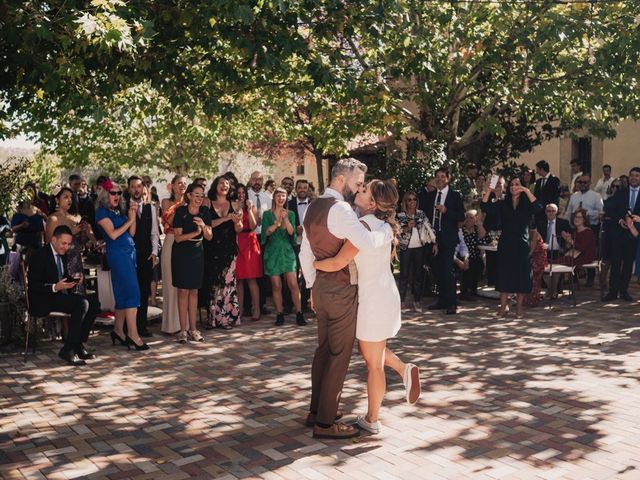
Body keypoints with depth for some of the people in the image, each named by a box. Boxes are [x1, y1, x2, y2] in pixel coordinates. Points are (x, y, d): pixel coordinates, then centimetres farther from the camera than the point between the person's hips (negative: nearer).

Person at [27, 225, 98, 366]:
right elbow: (33, 286, -16)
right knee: (82, 303, -28)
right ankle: (68, 350, -23)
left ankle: (77, 345, -4)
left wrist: (74, 280, 0)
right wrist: (55, 287, -30)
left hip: (59, 296, 8)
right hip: (42, 301, -8)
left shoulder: (63, 256, 16)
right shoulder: (39, 255, -10)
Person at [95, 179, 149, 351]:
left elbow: (131, 233, 12)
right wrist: (129, 220, -7)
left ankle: (118, 330, 18)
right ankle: (133, 334, -12)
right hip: (117, 253, -8)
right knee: (132, 291, -13)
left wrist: (133, 215, 2)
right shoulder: (102, 212, -3)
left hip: (129, 252, 8)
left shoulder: (120, 211, 17)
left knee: (123, 293, 10)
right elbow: (113, 234, -13)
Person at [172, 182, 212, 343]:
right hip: (181, 254, -4)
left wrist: (203, 226, -20)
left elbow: (209, 236, -1)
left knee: (194, 291, 7)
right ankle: (183, 329, 3)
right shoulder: (181, 211, -11)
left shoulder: (205, 212, -1)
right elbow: (177, 237, -13)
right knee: (183, 291, -2)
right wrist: (196, 232, -24)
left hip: (197, 254, 4)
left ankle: (192, 328, 14)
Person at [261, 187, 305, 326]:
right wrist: (277, 222, -18)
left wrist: (286, 219, -15)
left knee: (293, 284, -7)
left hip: (287, 251, 1)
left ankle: (299, 313, -1)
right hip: (272, 251, -1)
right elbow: (266, 232, -7)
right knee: (276, 285, 0)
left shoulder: (290, 214, 9)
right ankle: (280, 314, 9)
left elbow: (292, 232, -2)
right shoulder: (267, 214, 5)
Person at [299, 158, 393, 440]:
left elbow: (305, 253, 16)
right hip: (341, 290, -9)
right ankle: (325, 422, 7)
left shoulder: (313, 208, 11)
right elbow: (367, 242, -33)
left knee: (324, 349, 18)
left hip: (321, 287, 9)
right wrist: (389, 232, -14)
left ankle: (316, 411, 29)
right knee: (339, 355, -1)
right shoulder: (339, 209, -19)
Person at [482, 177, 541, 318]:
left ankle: (519, 307, 10)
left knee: (521, 275, 1)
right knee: (504, 274, 1)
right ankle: (503, 307, 8)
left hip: (522, 245, -1)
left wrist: (527, 191, -21)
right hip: (505, 245, 1)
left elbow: (538, 207, -18)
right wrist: (489, 190, -19)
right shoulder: (503, 204, 6)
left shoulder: (526, 205, 3)